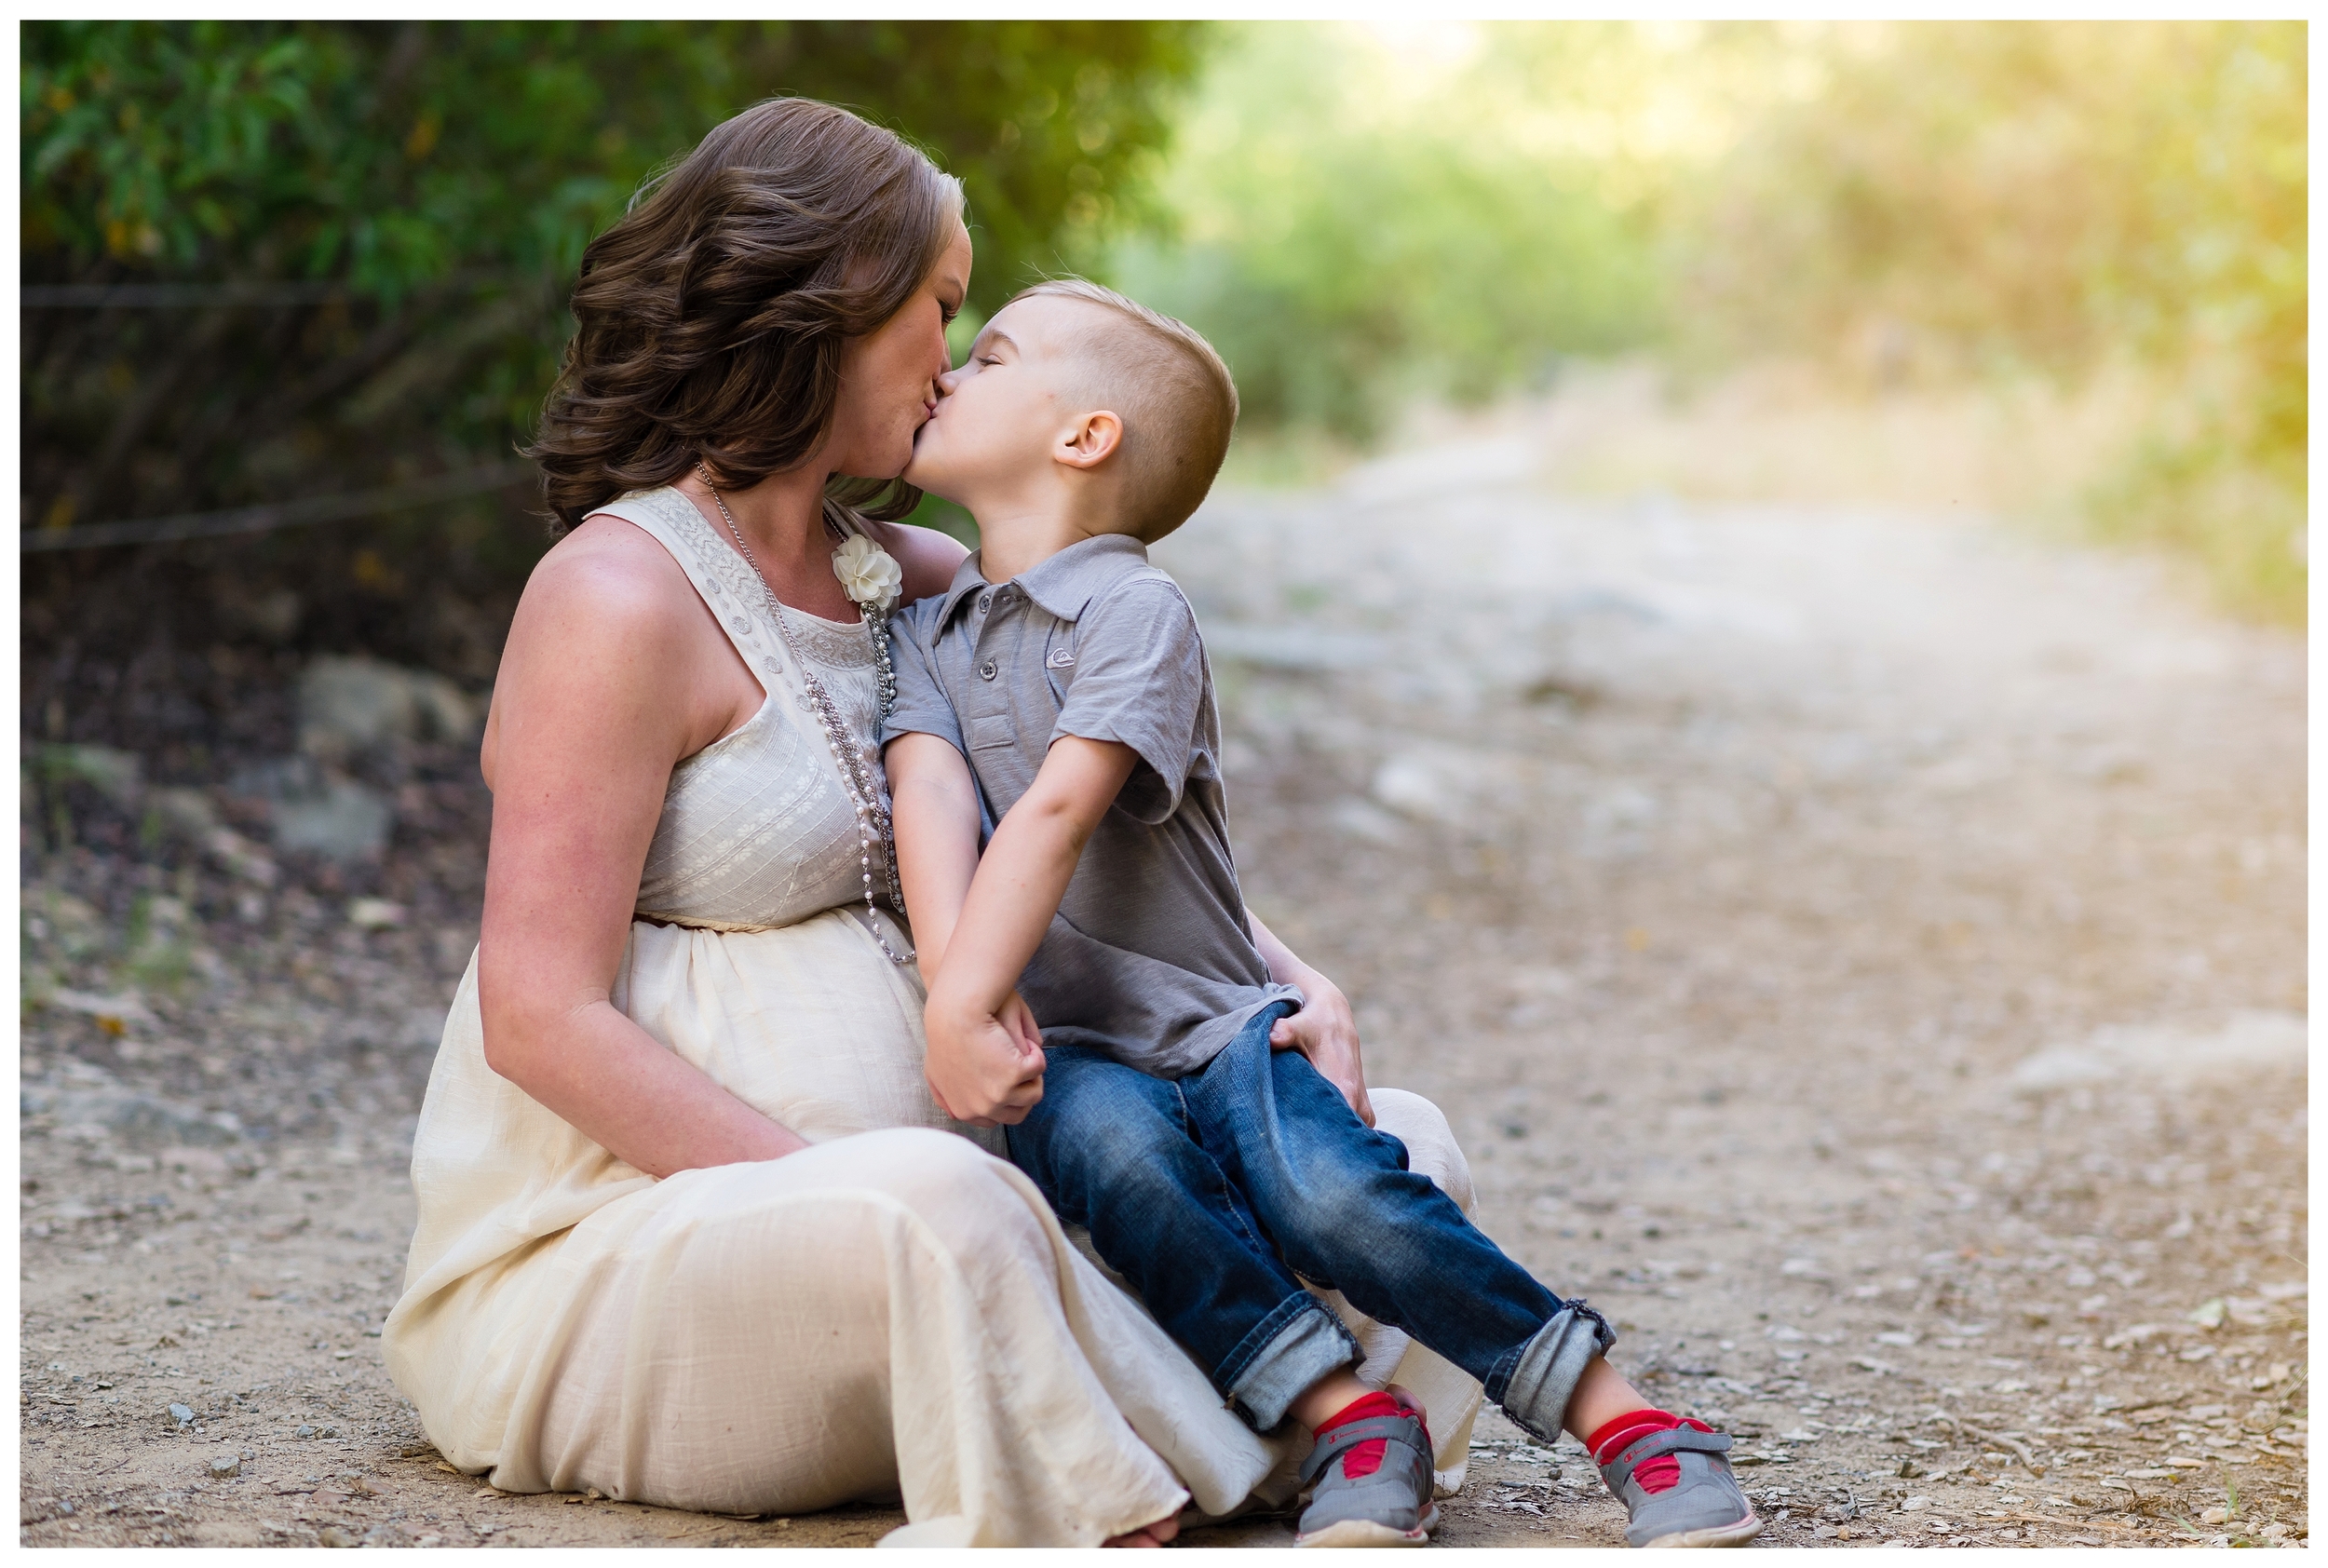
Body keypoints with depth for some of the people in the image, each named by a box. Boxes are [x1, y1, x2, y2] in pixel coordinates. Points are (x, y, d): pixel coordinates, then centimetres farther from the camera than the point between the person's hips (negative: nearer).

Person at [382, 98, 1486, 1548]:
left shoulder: (911, 580, 13)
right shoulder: (623, 593, -11)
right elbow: (543, 1020, -17)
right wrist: (853, 1191, -23)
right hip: (604, 1251, -8)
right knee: (936, 1209, -41)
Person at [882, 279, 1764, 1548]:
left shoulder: (1136, 609, -4)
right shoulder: (926, 630, 12)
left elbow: (1058, 808, -19)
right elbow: (932, 799, -7)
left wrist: (962, 1003, -31)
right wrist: (958, 1006, -25)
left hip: (1216, 1022, -3)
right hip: (1068, 1052, 3)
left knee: (1331, 1191, -31)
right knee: (1115, 1147, -34)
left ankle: (1623, 1419, -17)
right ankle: (1345, 1418, -24)